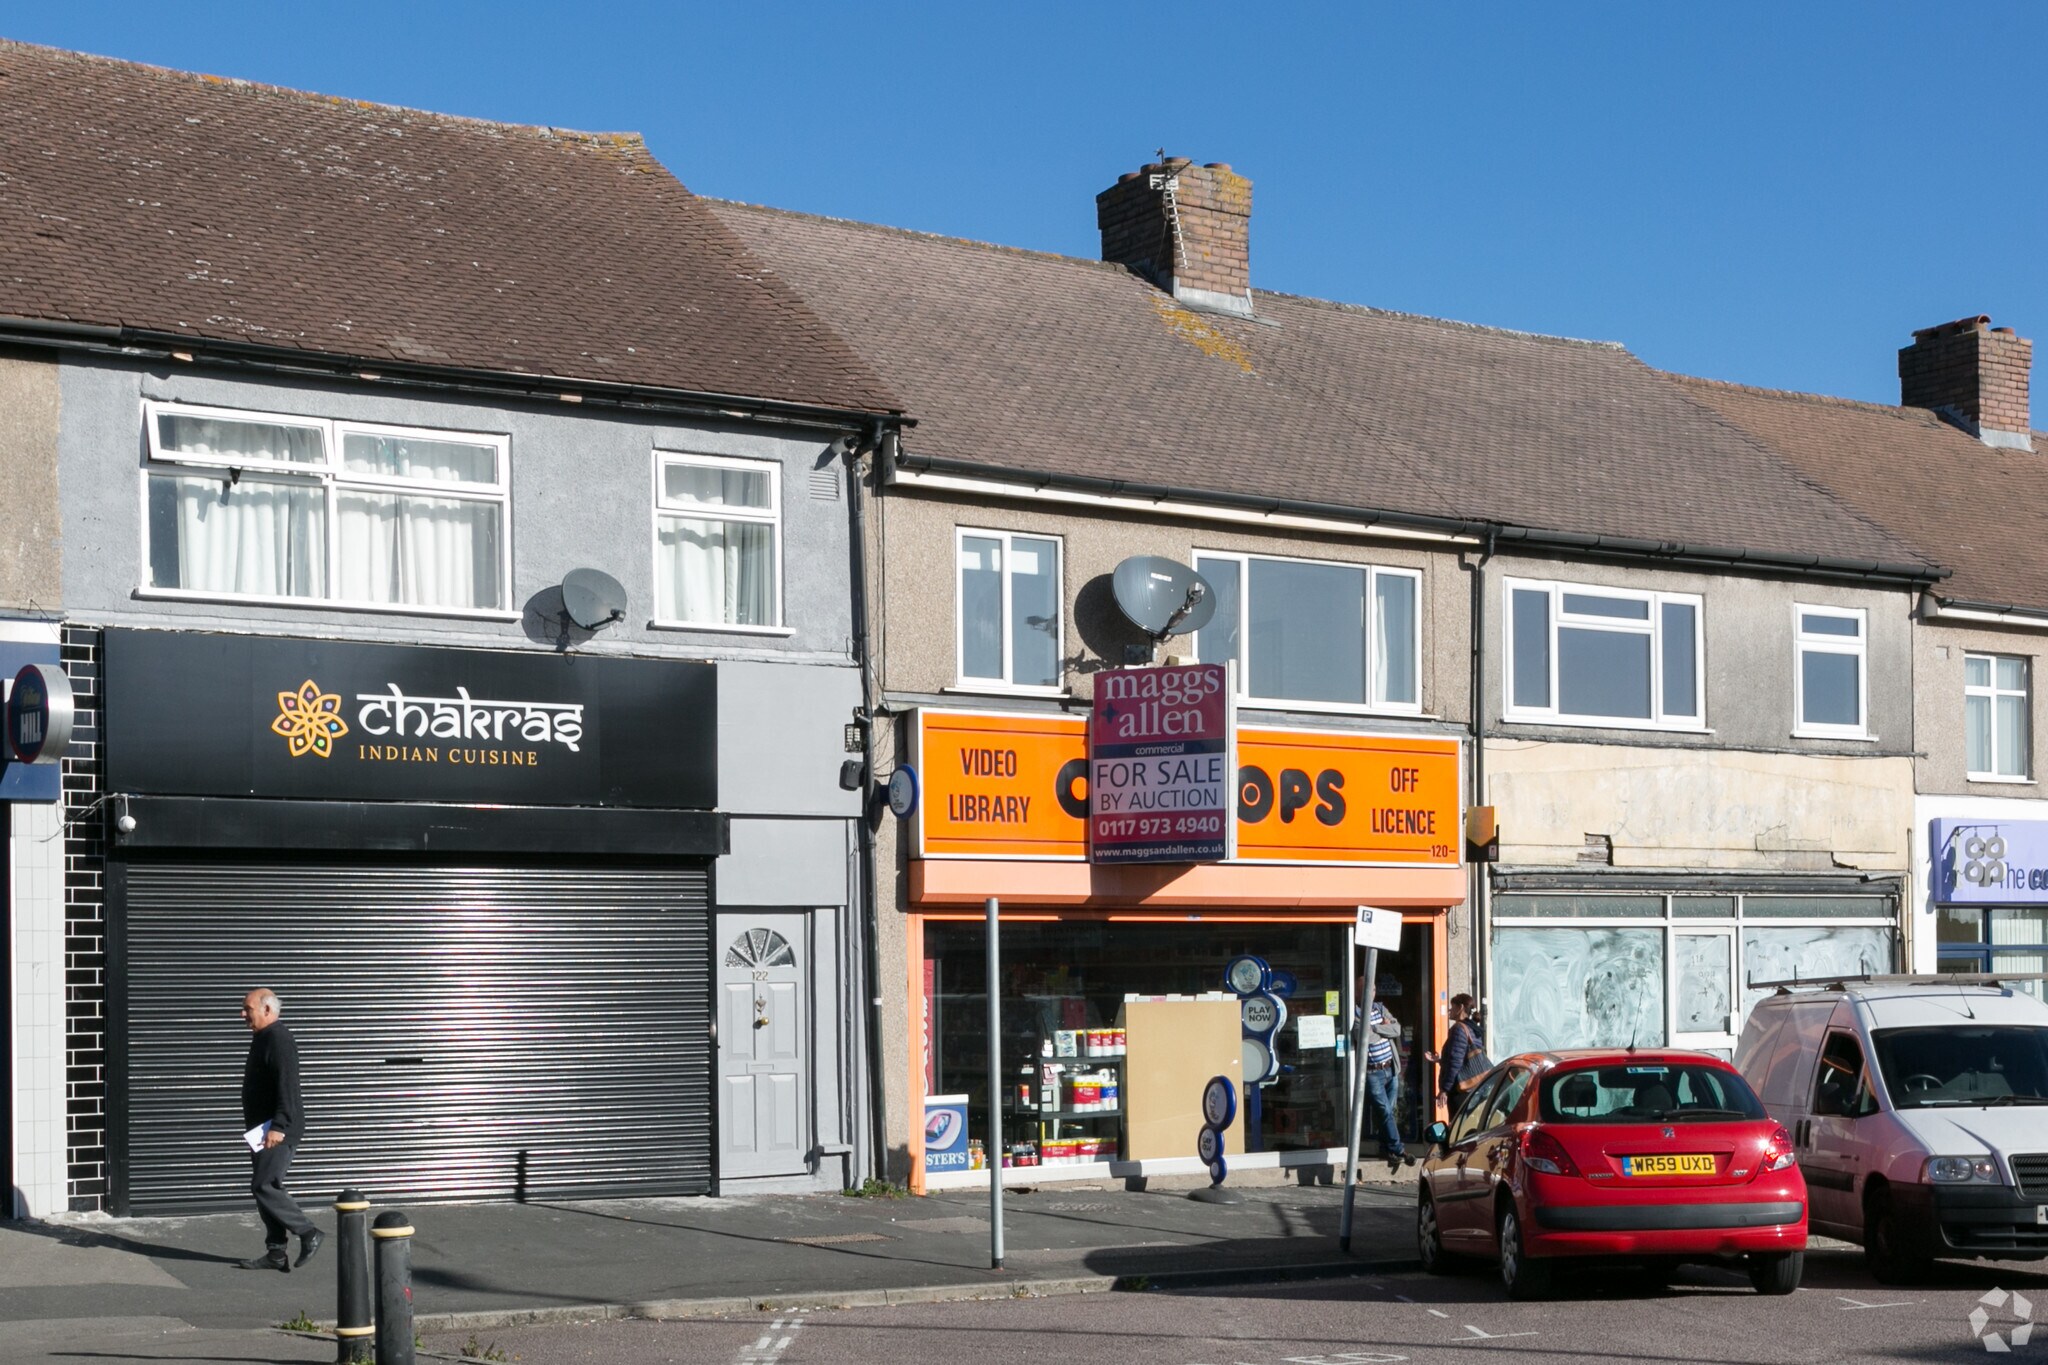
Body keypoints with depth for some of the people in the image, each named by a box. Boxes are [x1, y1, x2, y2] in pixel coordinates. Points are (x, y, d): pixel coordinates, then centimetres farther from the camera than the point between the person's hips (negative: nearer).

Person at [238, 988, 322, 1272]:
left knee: (264, 1187, -12)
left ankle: (308, 1234, -3)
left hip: (278, 1131, -10)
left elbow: (287, 1087, -24)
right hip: (263, 1131, 10)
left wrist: (278, 1126, -28)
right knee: (266, 1188, 9)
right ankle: (276, 1253, 12)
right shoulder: (263, 1039, 17)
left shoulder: (279, 1040, -16)